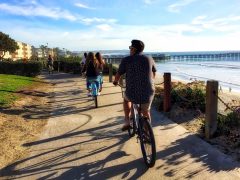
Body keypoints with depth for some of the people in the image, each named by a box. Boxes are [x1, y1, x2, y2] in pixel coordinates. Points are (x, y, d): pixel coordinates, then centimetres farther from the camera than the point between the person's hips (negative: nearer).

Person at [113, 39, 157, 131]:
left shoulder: (126, 60, -4)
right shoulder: (149, 59, 6)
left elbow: (118, 75, 4)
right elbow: (154, 73, 22)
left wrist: (115, 81, 26)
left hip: (132, 94, -2)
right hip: (148, 94, 2)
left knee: (126, 99, 32)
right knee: (146, 112, 26)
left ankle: (127, 122, 25)